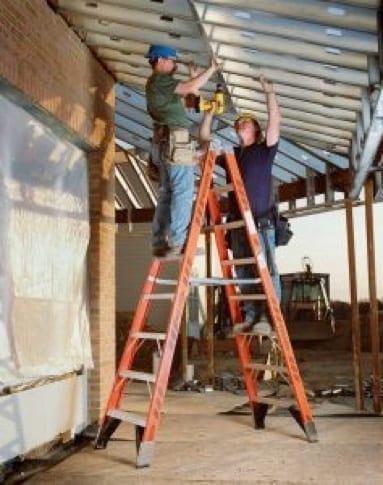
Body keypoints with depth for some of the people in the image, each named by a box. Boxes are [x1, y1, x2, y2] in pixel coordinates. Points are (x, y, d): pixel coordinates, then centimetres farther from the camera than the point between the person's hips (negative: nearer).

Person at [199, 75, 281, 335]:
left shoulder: (264, 150, 7)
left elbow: (275, 121, -5)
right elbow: (205, 136, 22)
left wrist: (269, 92, -7)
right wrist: (212, 110, 16)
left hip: (261, 222, -5)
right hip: (237, 222, 5)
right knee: (244, 273, 3)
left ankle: (267, 317, -11)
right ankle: (250, 317, 6)